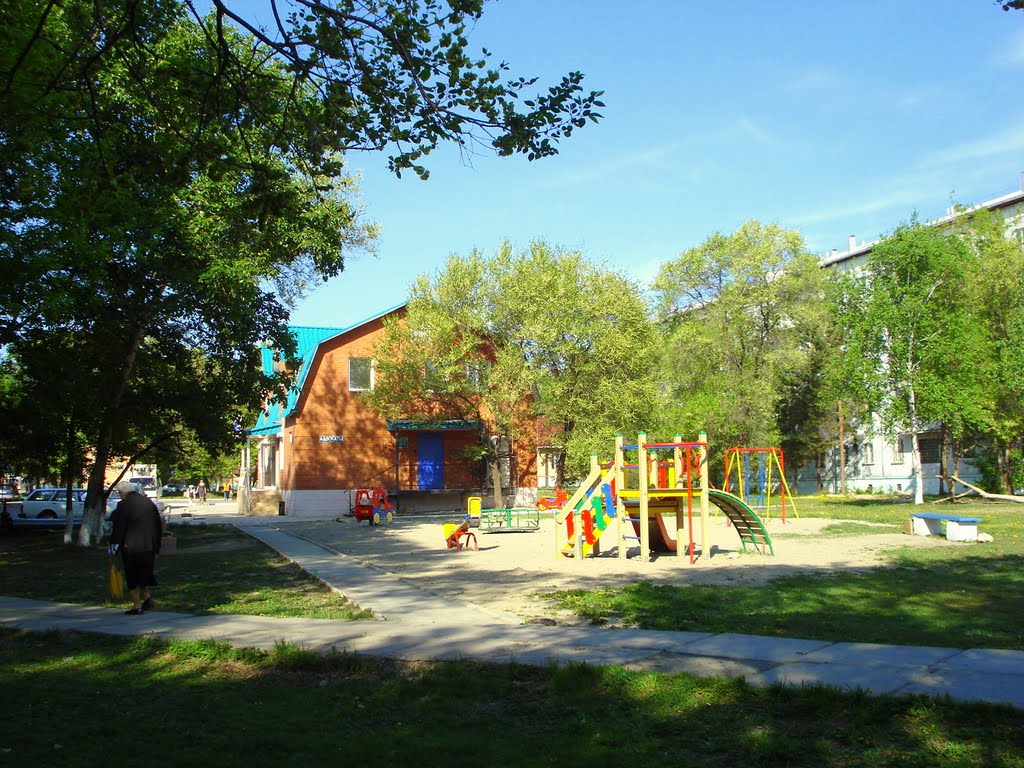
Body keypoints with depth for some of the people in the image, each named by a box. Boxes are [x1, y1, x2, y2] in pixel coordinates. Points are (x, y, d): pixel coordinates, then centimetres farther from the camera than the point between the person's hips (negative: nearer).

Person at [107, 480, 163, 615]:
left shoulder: (123, 505, -12)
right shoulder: (148, 502, 7)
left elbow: (118, 528, -13)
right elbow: (159, 525, 12)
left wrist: (113, 547, -4)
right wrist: (156, 545, 19)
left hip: (131, 548, -6)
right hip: (149, 547, 6)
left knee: (132, 577, 4)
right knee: (144, 573, 22)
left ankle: (137, 606, 6)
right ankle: (147, 596, 9)